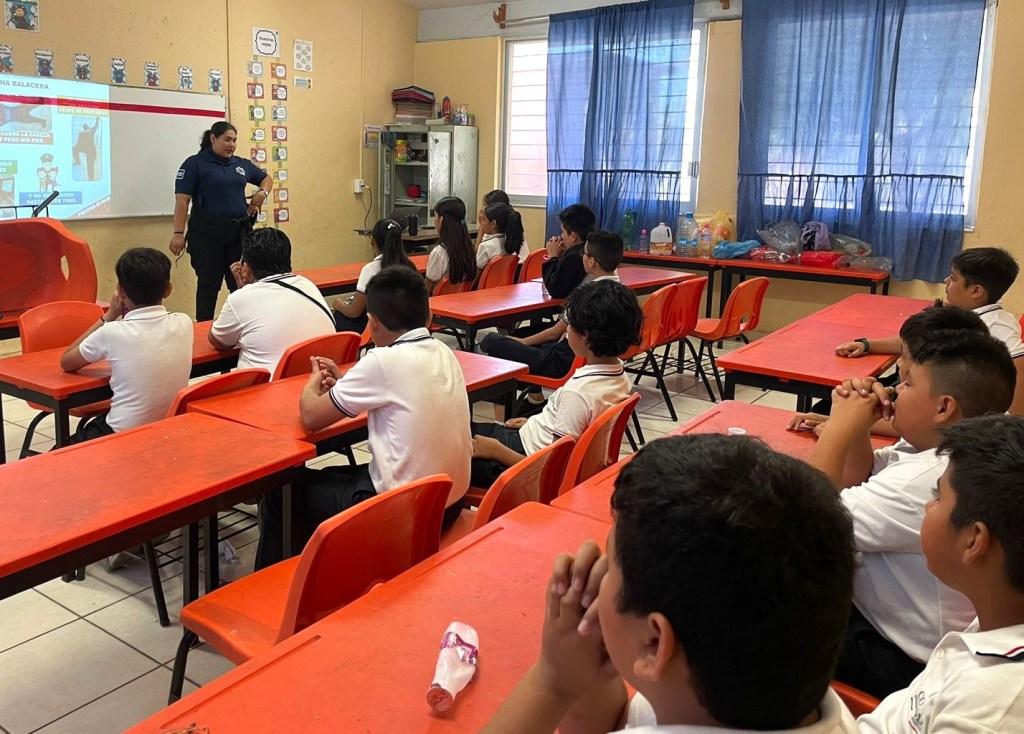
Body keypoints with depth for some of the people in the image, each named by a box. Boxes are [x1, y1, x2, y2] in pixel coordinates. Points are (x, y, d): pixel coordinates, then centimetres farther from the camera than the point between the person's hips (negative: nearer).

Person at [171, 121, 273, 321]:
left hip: (239, 232, 5)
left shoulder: (242, 164, 13)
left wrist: (263, 193, 7)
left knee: (242, 284, 6)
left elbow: (266, 178, 29)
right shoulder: (195, 164, -2)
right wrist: (178, 233, -14)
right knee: (208, 286, 1)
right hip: (207, 235, -5)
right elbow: (182, 200, -8)